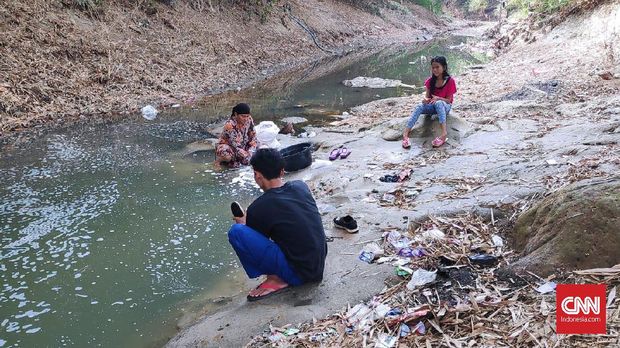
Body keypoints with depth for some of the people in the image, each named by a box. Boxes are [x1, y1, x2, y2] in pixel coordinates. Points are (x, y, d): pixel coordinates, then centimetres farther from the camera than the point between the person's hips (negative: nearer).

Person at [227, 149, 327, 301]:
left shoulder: (258, 208, -16)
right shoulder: (301, 186, 2)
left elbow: (253, 242, 3)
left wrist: (242, 223, 23)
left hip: (298, 273, -7)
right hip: (320, 266, 7)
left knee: (236, 232, -14)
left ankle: (276, 279, -3)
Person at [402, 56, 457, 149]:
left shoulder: (450, 81, -11)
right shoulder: (430, 81, 1)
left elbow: (448, 100, -11)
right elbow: (427, 96, 1)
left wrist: (438, 98, -31)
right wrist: (425, 99, -24)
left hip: (445, 106, -4)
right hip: (432, 106, 4)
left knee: (439, 103, -40)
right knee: (419, 107, -29)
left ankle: (444, 133, -54)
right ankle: (405, 134, -44)